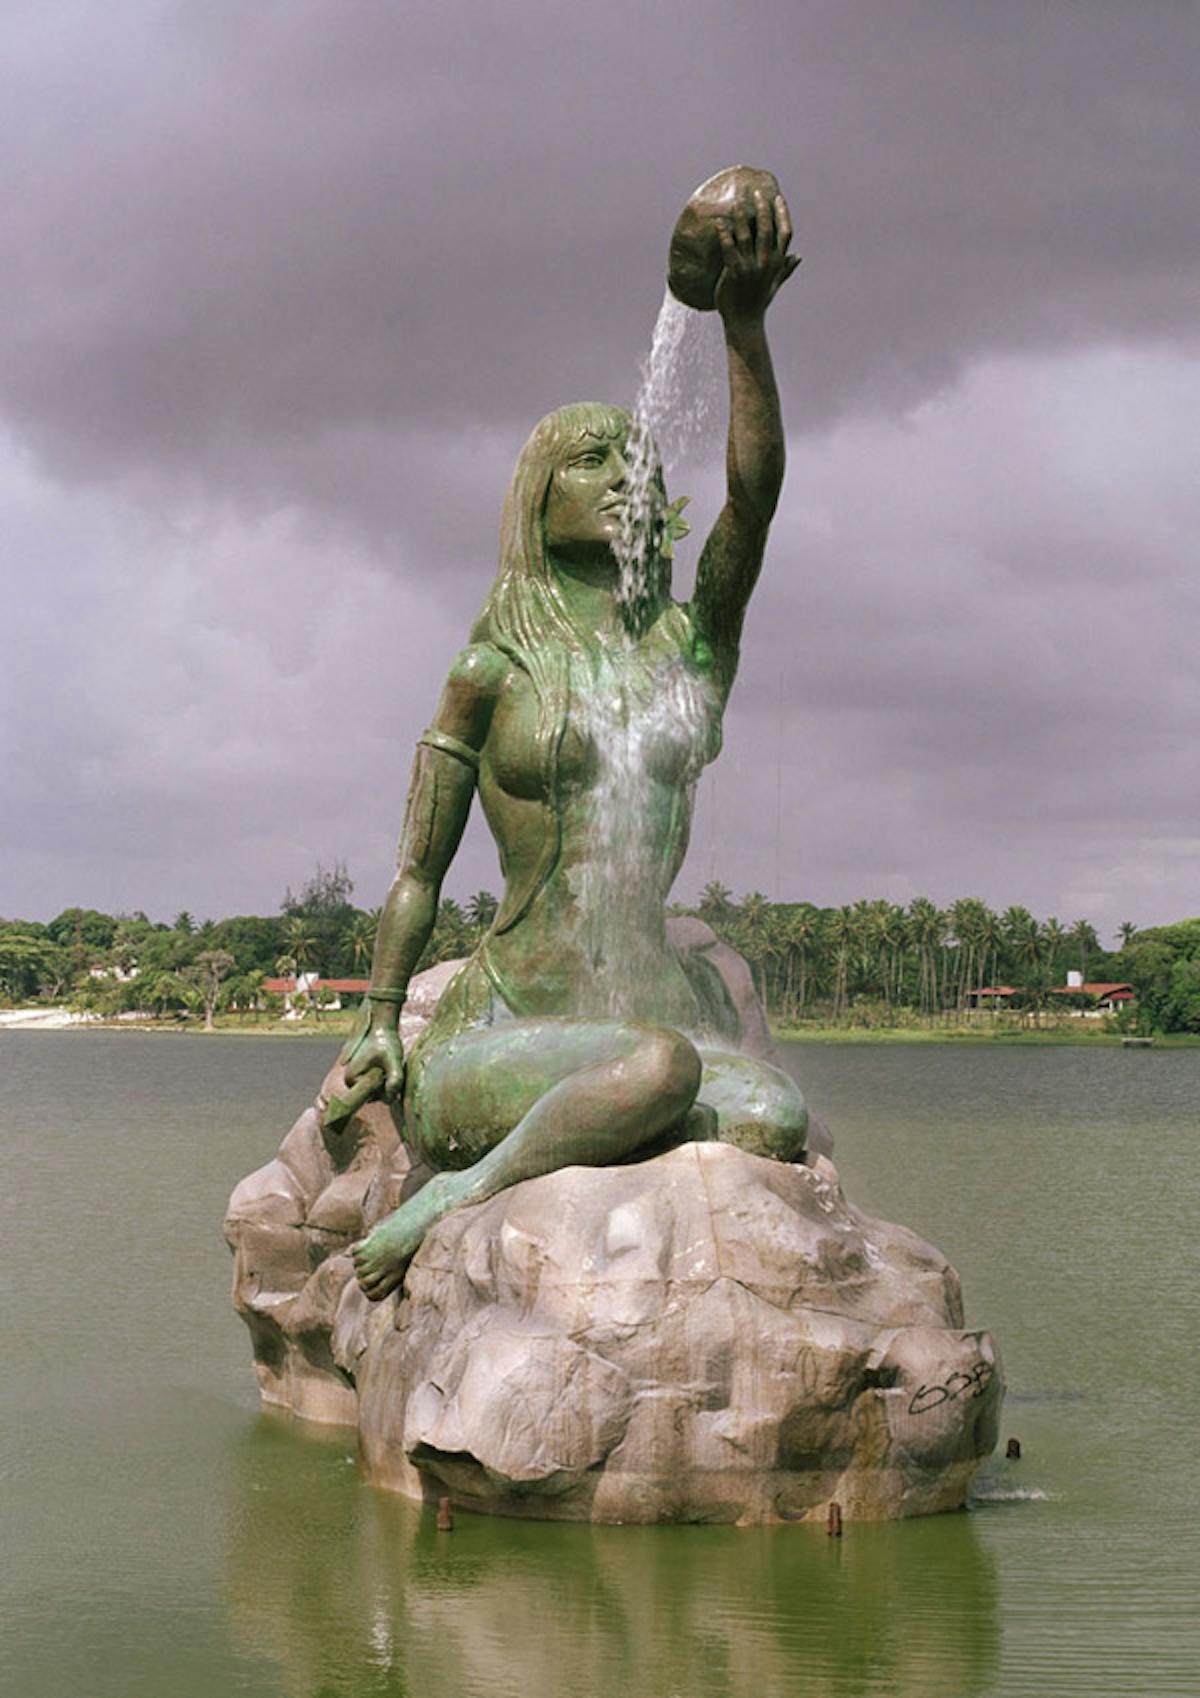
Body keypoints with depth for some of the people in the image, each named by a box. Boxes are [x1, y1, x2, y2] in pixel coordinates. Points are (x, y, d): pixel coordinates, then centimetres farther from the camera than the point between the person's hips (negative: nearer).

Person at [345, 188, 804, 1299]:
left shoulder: (693, 643, 13)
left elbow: (757, 493, -4)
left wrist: (746, 322, -16)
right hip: (509, 1032, -4)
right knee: (661, 1069, -38)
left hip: (661, 997, 4)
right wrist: (379, 1021, 6)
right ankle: (459, 1198, -20)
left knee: (777, 1124, -31)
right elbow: (419, 868, 12)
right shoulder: (493, 669, 7)